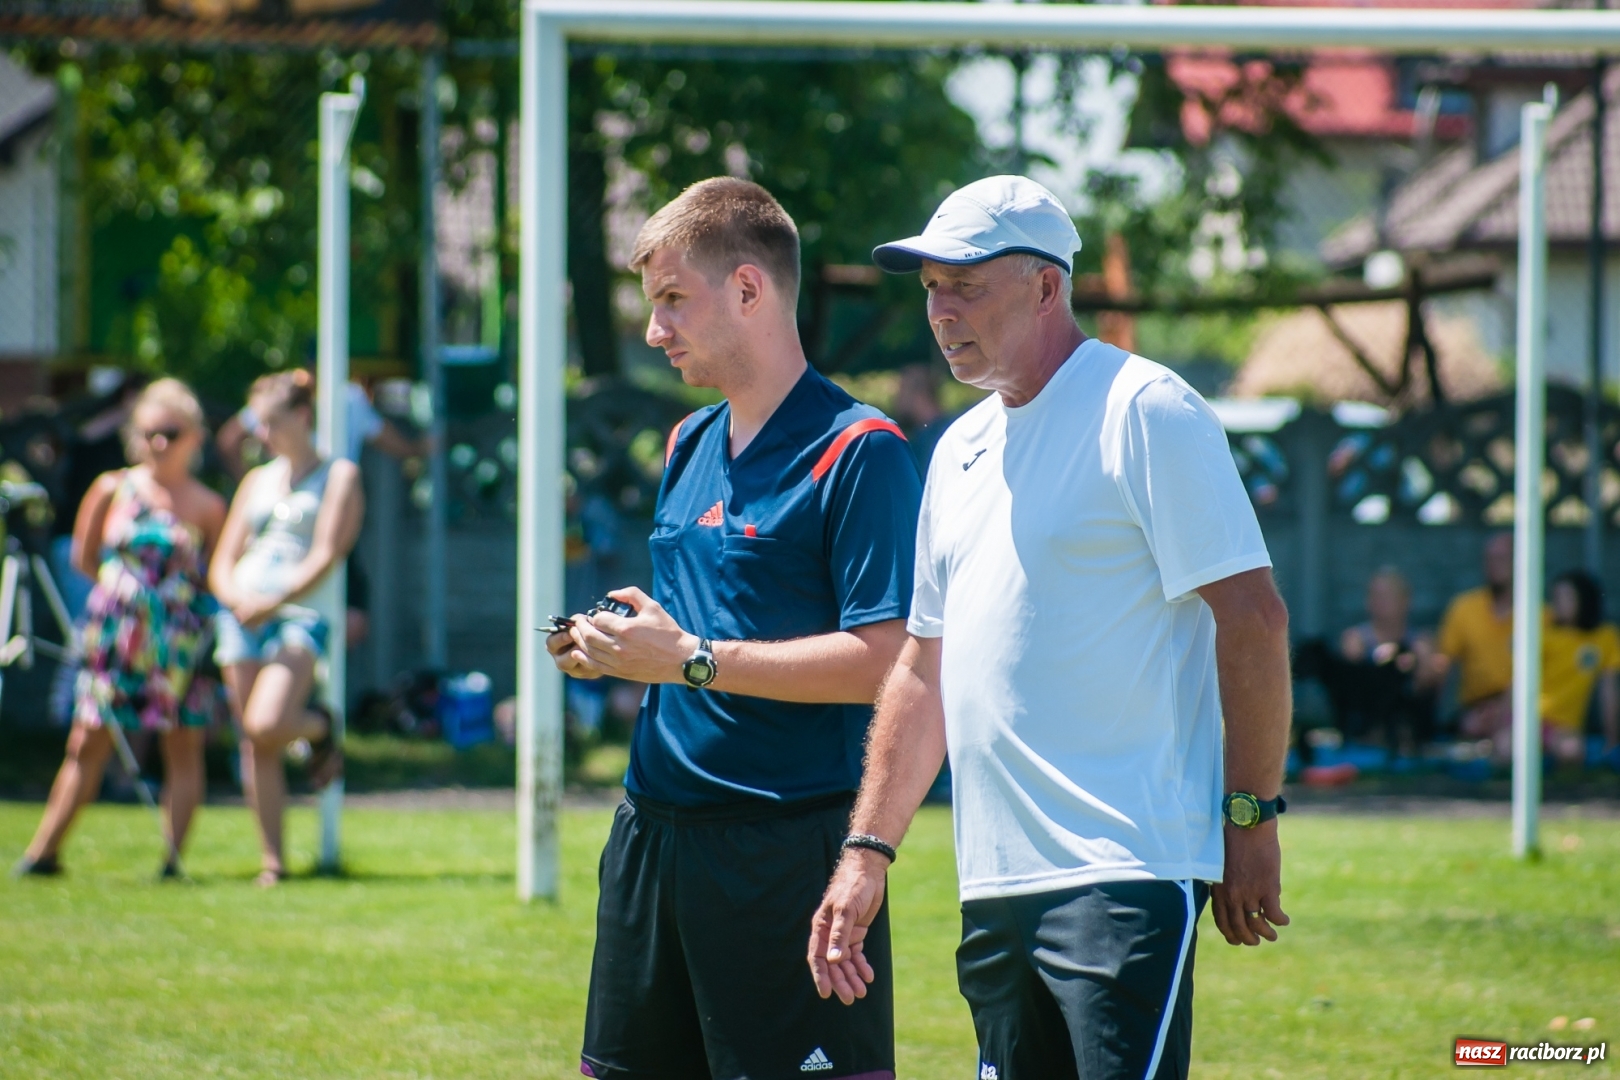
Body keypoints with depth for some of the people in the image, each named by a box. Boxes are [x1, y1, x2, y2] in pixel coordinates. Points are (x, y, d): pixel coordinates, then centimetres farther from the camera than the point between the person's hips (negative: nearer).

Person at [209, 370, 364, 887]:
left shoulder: (338, 476, 4)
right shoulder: (258, 480, 19)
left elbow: (326, 555, -8)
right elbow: (222, 563, 17)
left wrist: (273, 601, -17)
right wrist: (237, 597, -6)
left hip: (300, 614, -5)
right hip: (244, 616, 5)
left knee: (266, 725, -24)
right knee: (255, 747, 0)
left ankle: (319, 728, 9)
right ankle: (272, 859, 5)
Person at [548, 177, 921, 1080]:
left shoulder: (857, 450, -11)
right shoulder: (689, 446, 16)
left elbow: (881, 661, -19)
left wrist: (690, 660, -18)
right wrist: (619, 649, 4)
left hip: (789, 843, -9)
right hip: (655, 828, 9)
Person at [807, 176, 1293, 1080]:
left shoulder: (1144, 413, -6)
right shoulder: (962, 449, 19)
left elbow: (1253, 618, -10)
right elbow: (927, 669, 24)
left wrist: (1250, 817, -12)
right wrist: (869, 852, 18)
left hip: (1124, 875, -8)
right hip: (994, 885, 8)